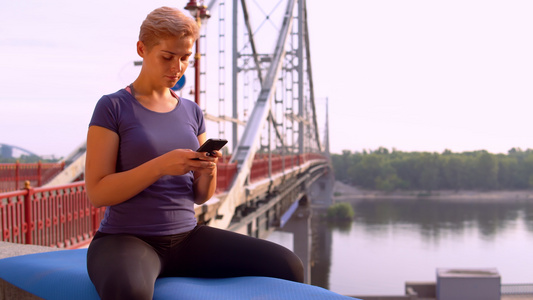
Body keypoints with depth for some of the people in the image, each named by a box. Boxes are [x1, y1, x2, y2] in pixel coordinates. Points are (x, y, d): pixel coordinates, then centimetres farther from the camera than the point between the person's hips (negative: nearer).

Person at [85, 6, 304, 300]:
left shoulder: (192, 112, 12)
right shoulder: (112, 107, -3)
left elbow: (200, 196, 14)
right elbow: (96, 192, -10)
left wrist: (208, 172, -9)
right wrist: (160, 165, -22)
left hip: (185, 238, 5)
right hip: (125, 239, -5)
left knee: (288, 266, -15)